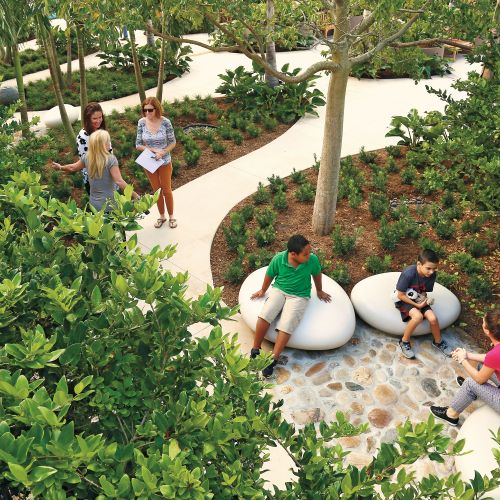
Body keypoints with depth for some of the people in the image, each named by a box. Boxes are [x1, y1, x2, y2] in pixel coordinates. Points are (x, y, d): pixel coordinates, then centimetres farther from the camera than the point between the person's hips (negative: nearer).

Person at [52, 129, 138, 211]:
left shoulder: (87, 157, 0)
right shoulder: (111, 159, -17)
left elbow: (73, 168, 17)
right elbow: (119, 181, -25)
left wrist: (60, 167, 38)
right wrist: (135, 195, -23)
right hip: (109, 206, -5)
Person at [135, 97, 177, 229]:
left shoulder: (165, 122, -17)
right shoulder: (142, 122, -12)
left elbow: (172, 142, -8)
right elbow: (138, 145, -7)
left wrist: (162, 152, -23)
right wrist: (154, 150, -19)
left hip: (164, 162, -2)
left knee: (167, 190, 12)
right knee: (157, 190, 16)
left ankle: (171, 216, 31)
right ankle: (162, 216, 34)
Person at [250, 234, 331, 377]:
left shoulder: (312, 260, -16)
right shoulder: (279, 259, -16)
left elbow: (317, 274, 7)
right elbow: (270, 275, 4)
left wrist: (319, 291, 23)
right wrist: (263, 291, 19)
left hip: (299, 296, -1)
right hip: (279, 290, 1)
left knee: (286, 325, -23)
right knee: (264, 315, -24)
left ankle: (273, 360, -11)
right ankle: (255, 350, -6)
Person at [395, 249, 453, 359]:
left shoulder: (432, 275, -15)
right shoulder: (408, 273, -31)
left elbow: (424, 291, 1)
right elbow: (400, 295, -22)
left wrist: (424, 299, -20)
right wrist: (416, 305, -23)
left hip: (419, 300, 5)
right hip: (404, 300, -5)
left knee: (433, 318, -17)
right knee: (418, 316, -32)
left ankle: (438, 341, 14)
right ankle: (404, 341, -9)